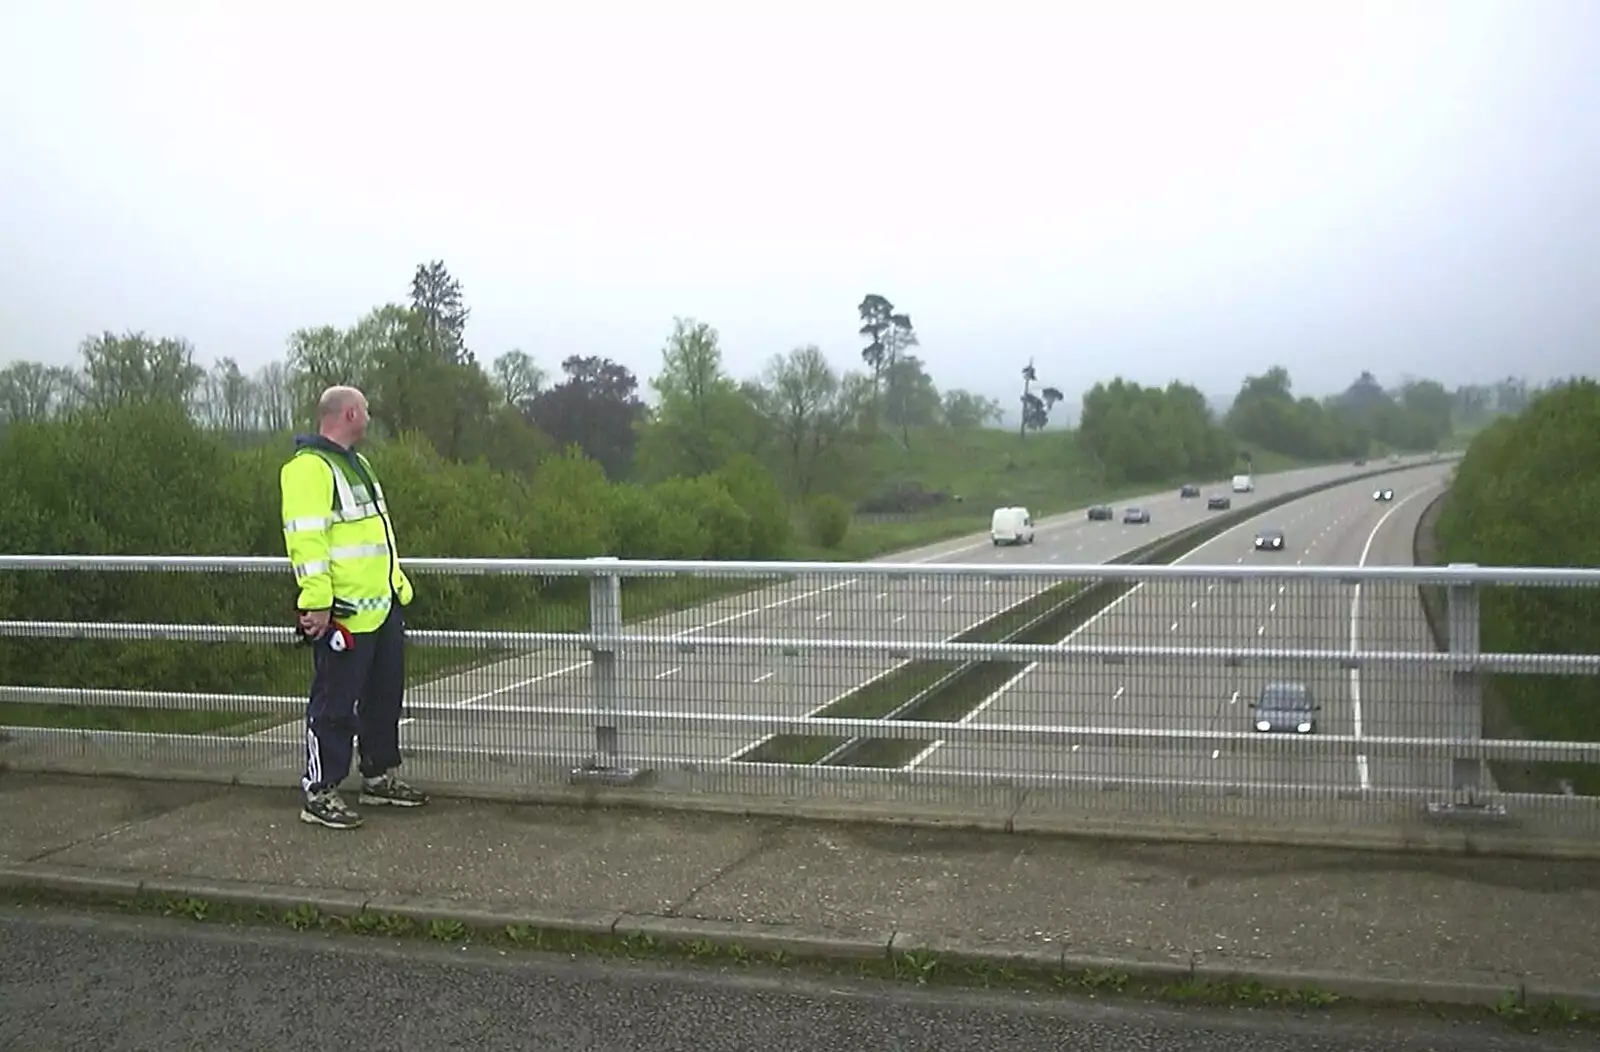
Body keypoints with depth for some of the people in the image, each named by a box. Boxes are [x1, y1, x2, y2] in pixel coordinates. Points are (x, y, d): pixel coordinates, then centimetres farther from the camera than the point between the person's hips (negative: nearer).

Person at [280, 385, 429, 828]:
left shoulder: (355, 463, 19)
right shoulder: (309, 467, -14)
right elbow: (305, 539, -21)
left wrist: (399, 584, 24)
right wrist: (317, 602, -25)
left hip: (383, 607, 10)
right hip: (343, 614, -10)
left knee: (385, 696, 17)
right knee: (335, 704, -3)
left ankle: (380, 778, 29)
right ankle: (319, 793, 6)